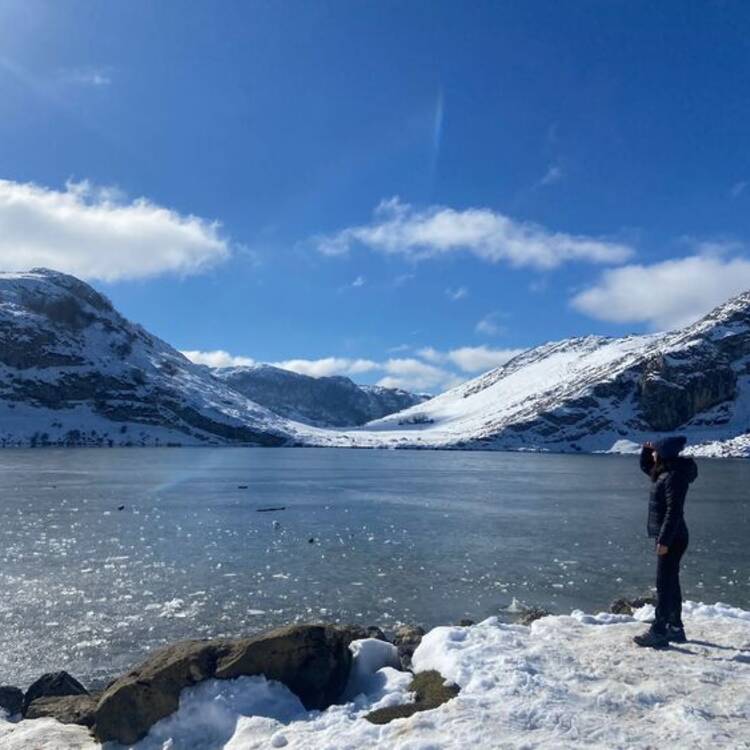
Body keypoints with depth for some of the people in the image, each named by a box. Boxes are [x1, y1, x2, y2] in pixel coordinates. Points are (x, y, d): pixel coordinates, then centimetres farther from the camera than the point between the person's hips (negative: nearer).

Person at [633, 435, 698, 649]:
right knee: (671, 583, 17)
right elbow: (645, 466, 28)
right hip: (670, 536, 10)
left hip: (673, 538, -10)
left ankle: (658, 633, 1)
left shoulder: (675, 476, -20)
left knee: (664, 585, -5)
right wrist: (647, 449, 8)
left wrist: (664, 540, -24)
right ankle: (675, 628, 28)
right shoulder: (664, 471, 9)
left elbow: (674, 511, -24)